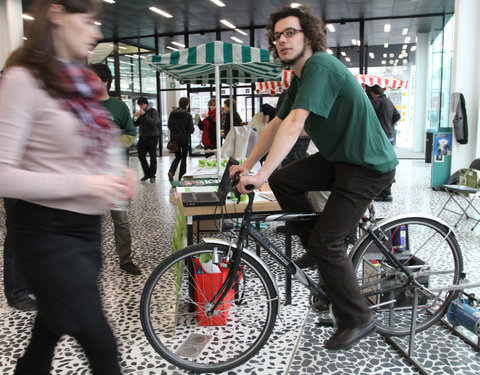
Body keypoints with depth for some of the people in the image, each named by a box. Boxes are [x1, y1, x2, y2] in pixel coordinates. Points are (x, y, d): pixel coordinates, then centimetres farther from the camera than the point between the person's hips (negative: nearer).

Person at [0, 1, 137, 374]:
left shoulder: (80, 81, 11)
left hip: (87, 226, 7)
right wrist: (81, 184, -22)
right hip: (48, 231, -7)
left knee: (50, 331, 22)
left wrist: (116, 175, 3)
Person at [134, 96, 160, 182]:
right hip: (142, 137, 6)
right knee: (141, 156, 3)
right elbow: (136, 124, 12)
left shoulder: (153, 112, -5)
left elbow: (153, 123, -20)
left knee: (152, 157, -1)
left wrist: (144, 115, -24)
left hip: (152, 137, -5)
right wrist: (135, 117, -7)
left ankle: (152, 175, 8)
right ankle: (146, 174, 16)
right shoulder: (140, 112, 12)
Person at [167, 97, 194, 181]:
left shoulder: (173, 113, 0)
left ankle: (171, 171, -7)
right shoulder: (188, 115, -13)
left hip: (174, 139, 4)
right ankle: (181, 178, 12)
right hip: (185, 139, -4)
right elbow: (190, 130, -13)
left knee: (177, 157, 18)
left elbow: (169, 126, 4)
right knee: (184, 158, 10)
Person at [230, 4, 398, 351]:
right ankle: (316, 250, 13)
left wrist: (262, 174, -32)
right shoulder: (300, 79, 12)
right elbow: (276, 124, 14)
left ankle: (358, 320, 9)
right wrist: (248, 164, 10)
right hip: (338, 156, 9)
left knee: (326, 243, -11)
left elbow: (294, 124, -30)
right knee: (283, 180, -1)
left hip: (367, 165, -9)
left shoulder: (320, 66, -19)